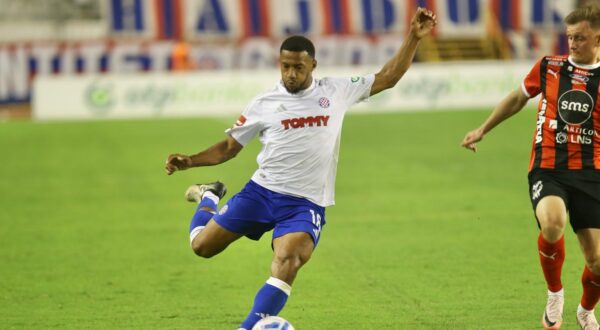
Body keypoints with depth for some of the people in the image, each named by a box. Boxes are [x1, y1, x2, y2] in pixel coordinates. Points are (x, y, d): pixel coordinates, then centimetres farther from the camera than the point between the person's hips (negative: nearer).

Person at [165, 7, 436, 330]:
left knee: (287, 260, -29)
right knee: (202, 245, 0)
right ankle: (208, 198, 34)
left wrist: (413, 37, 0)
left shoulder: (336, 91, 3)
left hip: (305, 203, -1)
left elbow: (387, 77, 9)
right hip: (261, 191, 1)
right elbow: (228, 148, 10)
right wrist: (190, 161, -5)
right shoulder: (264, 104, 1)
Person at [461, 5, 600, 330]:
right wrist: (483, 129, 28)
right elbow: (517, 98, 23)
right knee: (553, 223, -33)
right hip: (547, 169, -1)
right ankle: (554, 294, -5)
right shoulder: (549, 68, 5)